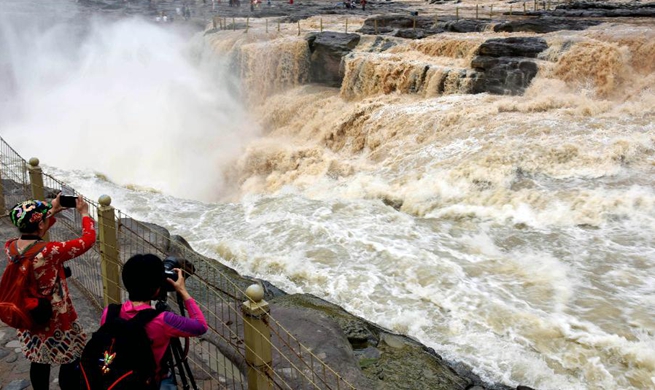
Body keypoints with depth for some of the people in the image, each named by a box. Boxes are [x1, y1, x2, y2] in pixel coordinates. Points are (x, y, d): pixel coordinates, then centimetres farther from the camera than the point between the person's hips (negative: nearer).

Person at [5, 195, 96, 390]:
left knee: (38, 363, 25)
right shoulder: (50, 251, -30)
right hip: (56, 321, -7)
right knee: (70, 363, 13)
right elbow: (88, 240, -21)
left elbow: (31, 233, 13)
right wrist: (84, 213, -7)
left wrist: (52, 212, 11)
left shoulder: (10, 247, -10)